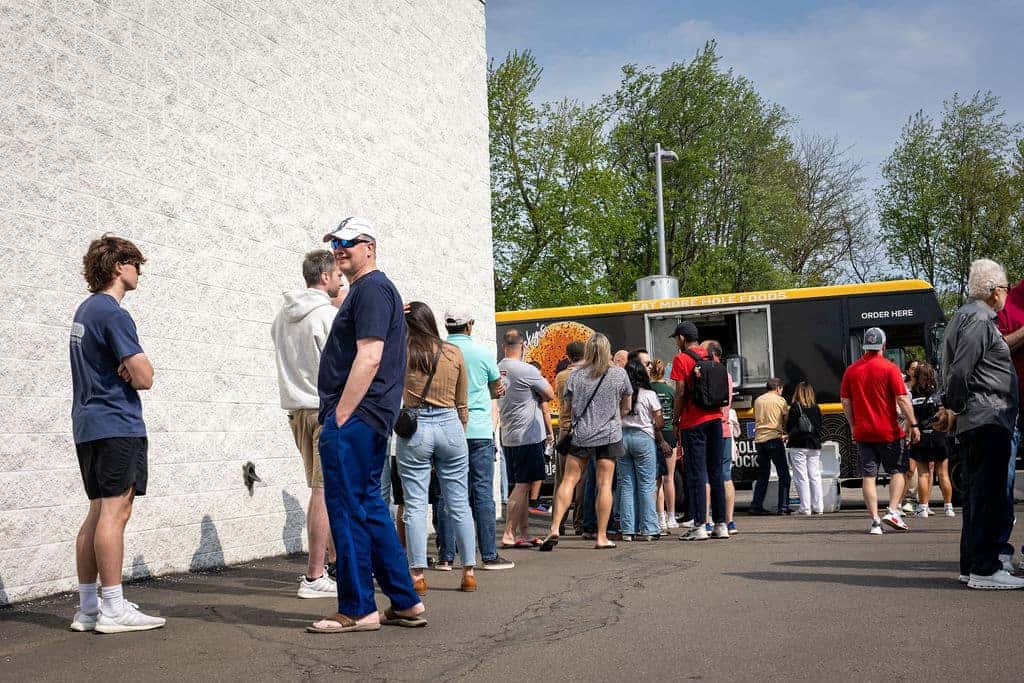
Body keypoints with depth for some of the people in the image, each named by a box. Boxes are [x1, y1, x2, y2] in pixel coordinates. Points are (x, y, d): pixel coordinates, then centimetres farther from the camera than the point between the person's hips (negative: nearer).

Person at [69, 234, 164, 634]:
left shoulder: (85, 310, 18)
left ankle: (88, 608, 15)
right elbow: (144, 378, -18)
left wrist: (128, 369, 0)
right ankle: (113, 610, -7)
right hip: (117, 425, -10)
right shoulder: (113, 314, -13)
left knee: (99, 511, 12)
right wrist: (137, 368, 3)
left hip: (88, 424, 10)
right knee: (115, 511, -8)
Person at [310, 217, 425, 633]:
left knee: (348, 510, -5)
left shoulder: (371, 289, -10)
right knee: (369, 507, 14)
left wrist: (341, 415, -20)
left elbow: (369, 357, -20)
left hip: (352, 418, -11)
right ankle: (405, 602, 19)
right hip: (366, 420, 11)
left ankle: (357, 610, 2)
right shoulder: (365, 290, 23)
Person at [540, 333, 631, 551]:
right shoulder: (619, 373, 1)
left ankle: (554, 528, -4)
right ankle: (601, 537, 3)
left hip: (581, 435, 1)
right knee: (604, 484, 2)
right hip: (609, 435, 0)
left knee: (568, 480, 4)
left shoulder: (576, 375, 1)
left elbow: (569, 407, 9)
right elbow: (626, 407, 11)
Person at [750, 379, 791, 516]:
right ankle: (783, 507, -4)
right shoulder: (780, 400, 0)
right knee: (783, 474, 2)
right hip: (774, 438, -5)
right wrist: (786, 434, 19)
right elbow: (786, 420, 2)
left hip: (759, 439, 5)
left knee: (762, 475, 14)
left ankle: (756, 506, 10)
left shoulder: (758, 400, 13)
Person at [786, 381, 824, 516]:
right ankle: (818, 507, 9)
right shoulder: (816, 408, 5)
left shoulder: (795, 407, -9)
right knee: (815, 477, 9)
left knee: (801, 478, -1)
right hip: (814, 445, 5)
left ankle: (805, 508, -3)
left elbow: (789, 428, -10)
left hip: (798, 446, -5)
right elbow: (819, 427, 10)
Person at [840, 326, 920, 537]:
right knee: (897, 471, 11)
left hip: (862, 432, 3)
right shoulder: (889, 368, -6)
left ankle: (875, 520, 0)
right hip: (889, 431, -3)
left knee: (868, 476, 3)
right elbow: (902, 399, -10)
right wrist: (913, 425, -5)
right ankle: (893, 511, -3)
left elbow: (845, 402, 7)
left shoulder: (851, 370, 4)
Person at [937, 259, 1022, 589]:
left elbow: (956, 369, 22)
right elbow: (960, 369, -19)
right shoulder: (979, 319, -11)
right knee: (988, 495, -9)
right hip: (988, 419, -10)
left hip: (973, 423, 10)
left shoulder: (964, 316, 21)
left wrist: (951, 409, 18)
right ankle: (984, 570, -8)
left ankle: (972, 564, 18)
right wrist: (953, 408, -12)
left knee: (977, 494, 13)